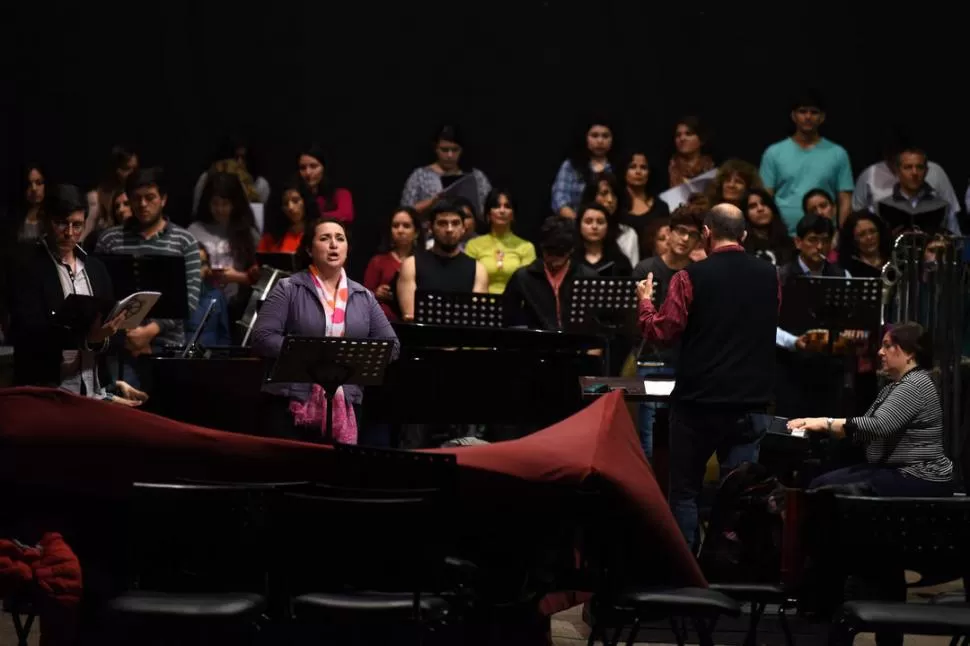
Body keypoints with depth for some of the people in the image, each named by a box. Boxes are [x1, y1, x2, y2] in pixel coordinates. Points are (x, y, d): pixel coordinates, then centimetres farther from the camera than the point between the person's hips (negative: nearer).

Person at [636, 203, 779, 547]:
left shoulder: (691, 277, -11)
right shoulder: (769, 276, 2)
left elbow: (660, 333, -8)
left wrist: (645, 301, 9)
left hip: (698, 401, -2)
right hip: (750, 402, 3)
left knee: (684, 492, 10)